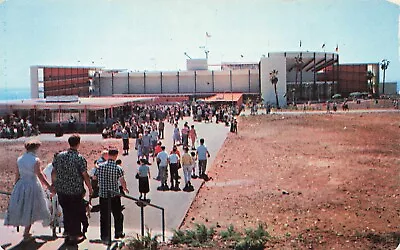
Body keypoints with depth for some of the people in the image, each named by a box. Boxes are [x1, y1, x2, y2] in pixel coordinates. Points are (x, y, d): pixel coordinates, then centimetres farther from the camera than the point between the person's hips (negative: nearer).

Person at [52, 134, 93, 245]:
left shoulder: (59, 156, -1)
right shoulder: (80, 158, -15)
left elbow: (53, 172, 6)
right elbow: (85, 175, -13)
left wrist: (54, 185, 20)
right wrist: (90, 188, 0)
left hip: (61, 190, 5)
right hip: (75, 190, -4)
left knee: (66, 211, 19)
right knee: (76, 212, 9)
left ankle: (67, 232, 30)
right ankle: (75, 235, 17)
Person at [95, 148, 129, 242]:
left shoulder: (100, 166, -2)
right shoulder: (118, 168, -12)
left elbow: (94, 177, 10)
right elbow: (122, 181, -18)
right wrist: (125, 189, 2)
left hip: (102, 194, 2)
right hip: (114, 195, -2)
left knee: (104, 216, 9)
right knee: (118, 215, 14)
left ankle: (104, 235, 12)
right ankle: (118, 233, 24)